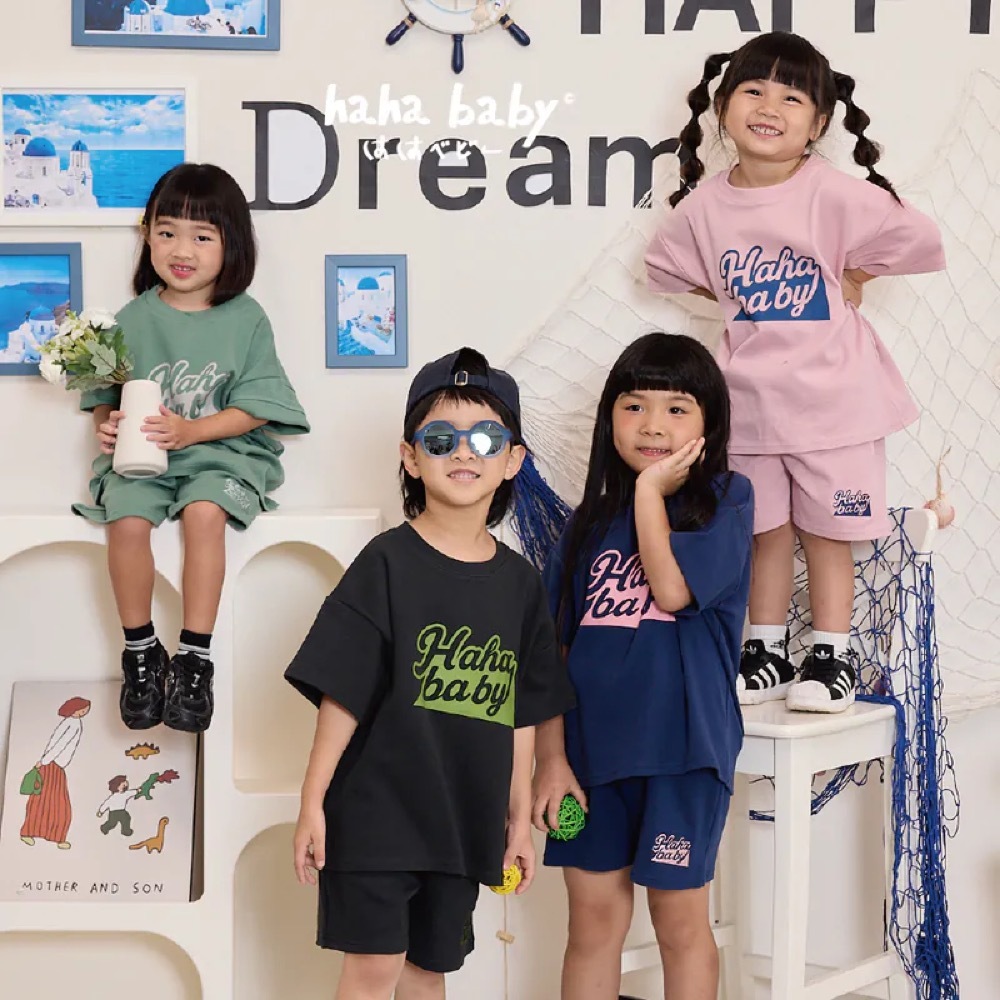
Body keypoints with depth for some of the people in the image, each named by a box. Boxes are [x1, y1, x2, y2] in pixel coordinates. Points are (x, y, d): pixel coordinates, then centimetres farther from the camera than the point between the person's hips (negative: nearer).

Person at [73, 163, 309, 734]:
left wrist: (192, 429, -17)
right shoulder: (134, 319, 5)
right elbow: (105, 395, 8)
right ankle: (141, 652, -10)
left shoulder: (246, 320, 0)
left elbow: (255, 406, -4)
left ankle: (196, 658, -23)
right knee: (128, 516, -28)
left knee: (205, 511, -32)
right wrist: (108, 423, -14)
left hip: (221, 448, -2)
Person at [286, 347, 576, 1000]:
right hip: (375, 811, -4)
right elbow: (341, 695, -10)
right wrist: (312, 803, -11)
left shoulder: (519, 582, 4)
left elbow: (522, 715, 10)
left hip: (464, 820, 4)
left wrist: (520, 818, 11)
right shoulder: (388, 563, -9)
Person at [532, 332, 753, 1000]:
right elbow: (553, 648, 5)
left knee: (680, 919, 8)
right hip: (593, 744, 4)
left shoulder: (726, 499, -3)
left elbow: (673, 588, -20)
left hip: (682, 744, -3)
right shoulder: (591, 522, 7)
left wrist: (651, 490, -11)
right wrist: (551, 758, -1)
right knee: (594, 918, 11)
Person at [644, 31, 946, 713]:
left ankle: (832, 657, 19)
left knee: (827, 530, 6)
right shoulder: (704, 206, -3)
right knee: (767, 530, 14)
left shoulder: (835, 195, -15)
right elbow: (669, 266, 13)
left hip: (833, 396, -3)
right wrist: (744, 302, 5)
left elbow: (915, 238, -12)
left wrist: (849, 286, -4)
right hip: (751, 398, 4)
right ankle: (767, 655, 25)